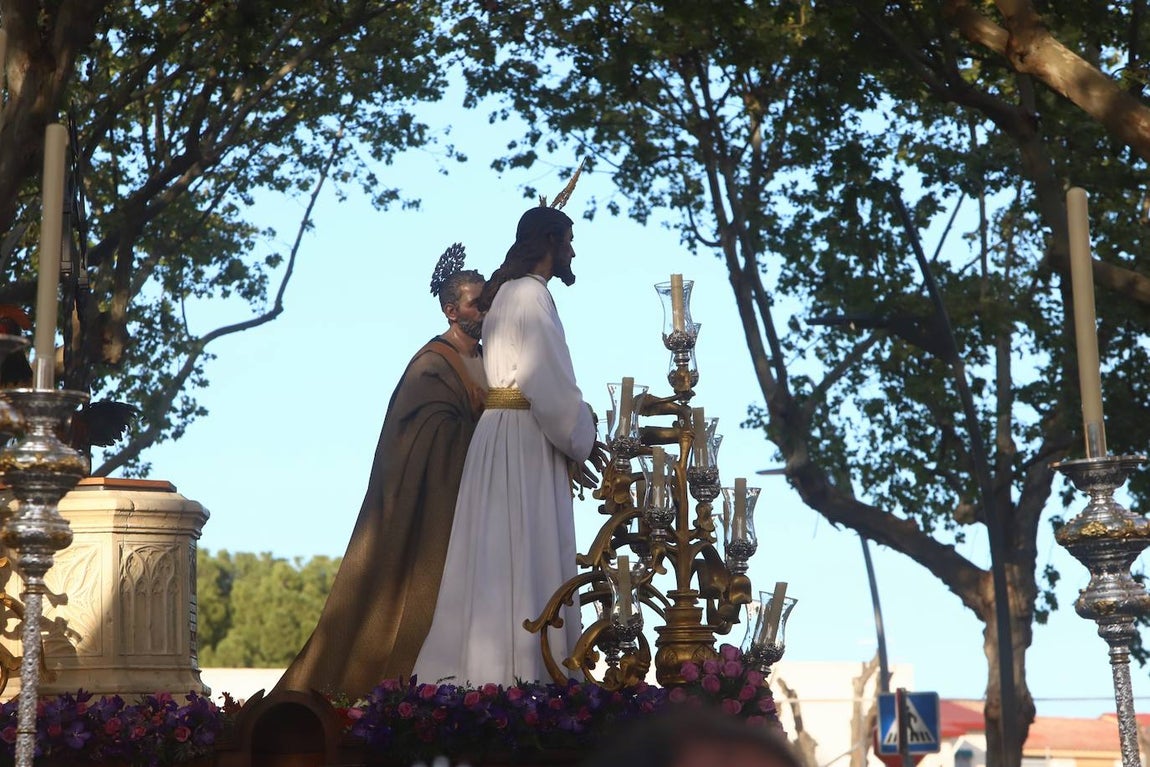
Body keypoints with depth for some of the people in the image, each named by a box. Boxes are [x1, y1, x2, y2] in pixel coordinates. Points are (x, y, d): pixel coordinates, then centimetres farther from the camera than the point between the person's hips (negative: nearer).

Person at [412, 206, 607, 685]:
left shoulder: (508, 292, 19)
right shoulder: (532, 294, -12)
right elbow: (551, 383, -17)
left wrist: (570, 445, 16)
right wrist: (580, 443, -4)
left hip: (503, 435, 10)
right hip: (525, 442, -10)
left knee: (500, 559, 9)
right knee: (523, 559, -9)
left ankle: (482, 671, 10)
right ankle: (515, 672, -9)